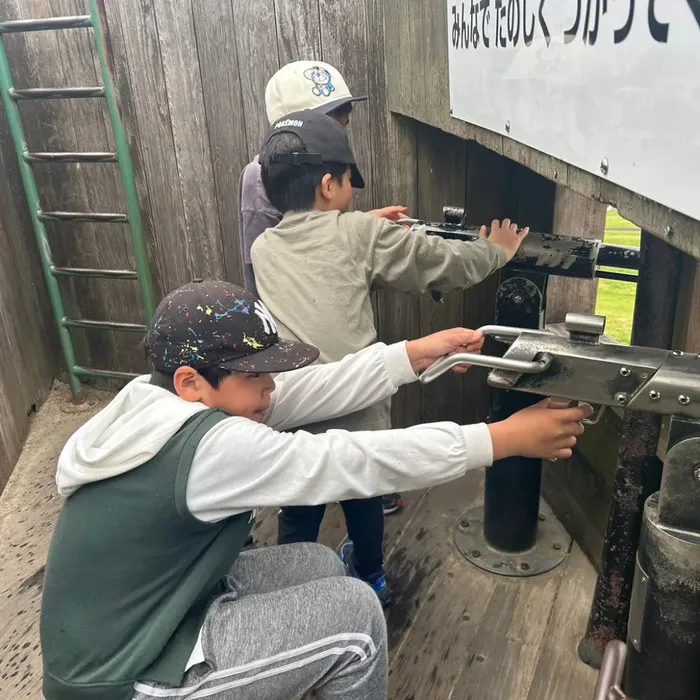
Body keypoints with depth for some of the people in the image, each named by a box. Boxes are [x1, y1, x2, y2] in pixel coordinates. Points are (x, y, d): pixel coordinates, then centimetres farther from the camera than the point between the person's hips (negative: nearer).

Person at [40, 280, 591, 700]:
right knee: (353, 612, -13)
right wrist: (507, 438, -24)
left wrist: (413, 355, -8)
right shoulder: (206, 448, -32)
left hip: (151, 613, 9)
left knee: (319, 566, 9)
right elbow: (356, 463, -31)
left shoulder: (161, 403, -5)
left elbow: (303, 390, -6)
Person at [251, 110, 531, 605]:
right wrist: (496, 252, 20)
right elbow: (444, 261, 3)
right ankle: (371, 580, 51)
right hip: (358, 419, -1)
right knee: (364, 506, 26)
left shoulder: (263, 250, 3)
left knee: (297, 526, 20)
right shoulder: (359, 234, -8)